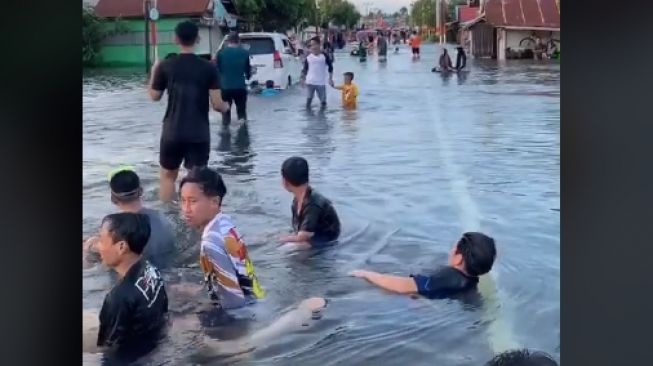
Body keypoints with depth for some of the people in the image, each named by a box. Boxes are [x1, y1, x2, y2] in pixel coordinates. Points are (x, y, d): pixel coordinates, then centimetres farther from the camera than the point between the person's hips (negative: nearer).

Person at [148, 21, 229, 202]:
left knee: (168, 176, 17)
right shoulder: (208, 68, -6)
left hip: (172, 133, 1)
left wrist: (154, 71, 23)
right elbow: (217, 104, -8)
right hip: (199, 134, -1)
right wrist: (226, 107, 15)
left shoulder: (166, 66, -4)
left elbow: (154, 96, 8)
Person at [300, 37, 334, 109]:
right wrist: (303, 78, 4)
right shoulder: (308, 57, 2)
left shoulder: (324, 56, -3)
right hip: (310, 82, 1)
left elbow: (330, 67, 3)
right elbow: (305, 69, 9)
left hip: (321, 82, -1)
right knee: (309, 98, 5)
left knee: (323, 99, 6)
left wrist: (330, 79, -1)